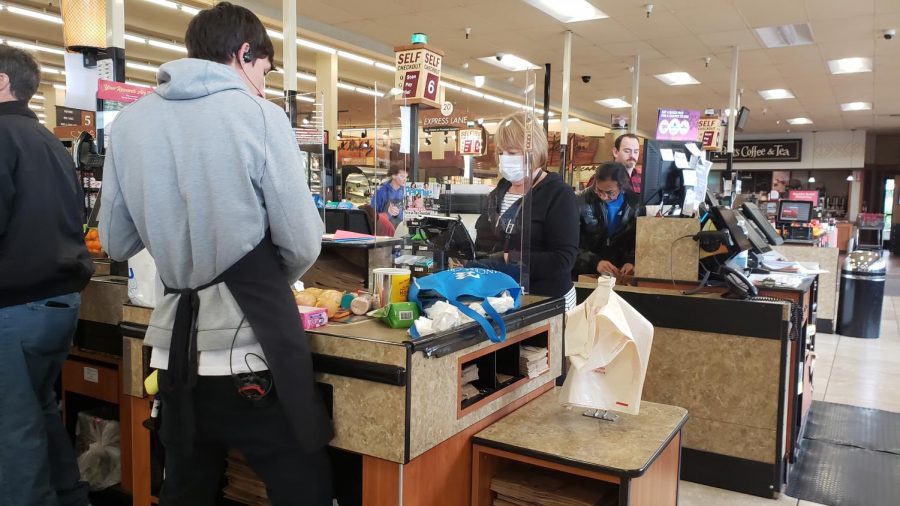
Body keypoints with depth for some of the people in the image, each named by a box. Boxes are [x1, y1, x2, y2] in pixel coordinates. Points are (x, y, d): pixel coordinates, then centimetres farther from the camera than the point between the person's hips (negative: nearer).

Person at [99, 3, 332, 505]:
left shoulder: (130, 121, 5)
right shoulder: (260, 116, -7)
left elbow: (117, 242, 13)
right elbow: (302, 245, -8)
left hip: (175, 349, 5)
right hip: (253, 352, -5)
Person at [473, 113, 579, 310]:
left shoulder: (558, 194, -10)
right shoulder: (498, 193, 11)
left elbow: (563, 259, -19)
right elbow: (483, 244, 13)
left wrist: (509, 261, -24)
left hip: (546, 301, -6)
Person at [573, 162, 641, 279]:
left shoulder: (636, 203, -3)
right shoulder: (582, 201, -10)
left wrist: (632, 262, -17)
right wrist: (595, 262, -26)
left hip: (623, 272, 1)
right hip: (586, 272, 0)